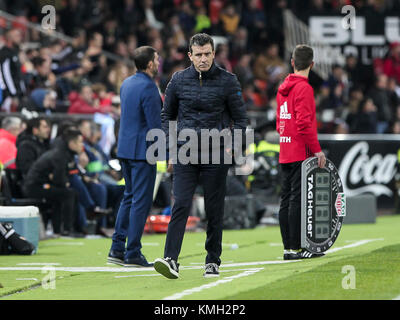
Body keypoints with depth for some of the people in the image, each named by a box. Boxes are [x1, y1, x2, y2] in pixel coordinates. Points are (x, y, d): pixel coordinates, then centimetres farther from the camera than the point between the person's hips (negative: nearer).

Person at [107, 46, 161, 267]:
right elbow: (156, 124, -17)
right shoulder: (148, 87, -16)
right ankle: (133, 254, -2)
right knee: (141, 201, -3)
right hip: (142, 150, -9)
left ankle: (117, 249, 16)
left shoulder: (127, 83, 11)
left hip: (125, 148, 9)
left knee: (129, 197, 16)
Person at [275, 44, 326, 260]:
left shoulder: (282, 88, 14)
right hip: (301, 153, -8)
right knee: (298, 199, -8)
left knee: (286, 199, 8)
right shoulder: (303, 88, -12)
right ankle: (295, 247, -8)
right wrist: (316, 150, -15)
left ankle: (288, 247, 11)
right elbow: (304, 123, -19)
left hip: (285, 153, 8)